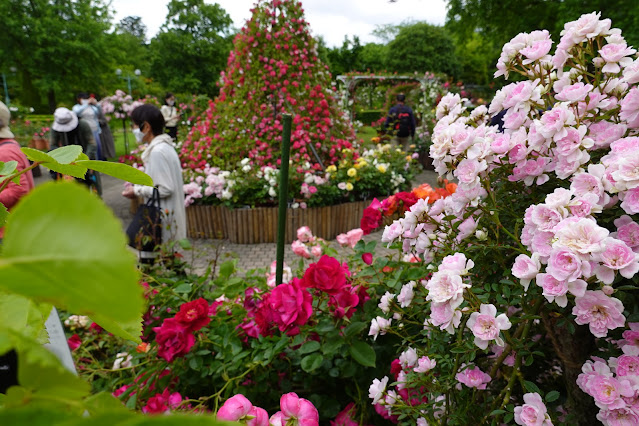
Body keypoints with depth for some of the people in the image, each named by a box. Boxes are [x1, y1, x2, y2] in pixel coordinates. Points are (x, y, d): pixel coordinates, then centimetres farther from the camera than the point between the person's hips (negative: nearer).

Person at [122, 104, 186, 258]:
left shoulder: (158, 152, -20)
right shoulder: (164, 146, 10)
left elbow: (166, 189, -22)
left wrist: (137, 191, -11)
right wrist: (139, 189, 11)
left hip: (162, 220, -10)